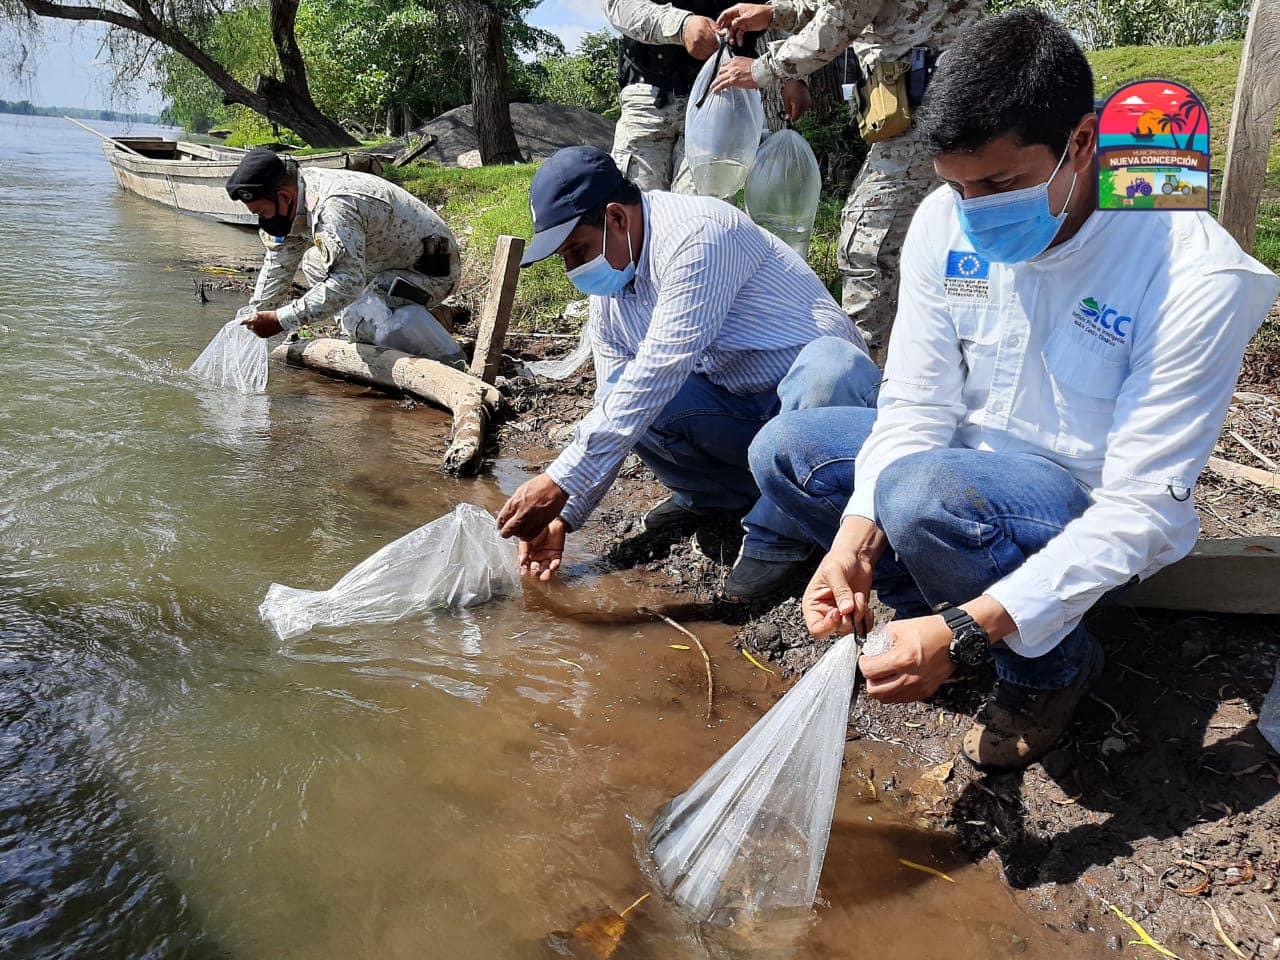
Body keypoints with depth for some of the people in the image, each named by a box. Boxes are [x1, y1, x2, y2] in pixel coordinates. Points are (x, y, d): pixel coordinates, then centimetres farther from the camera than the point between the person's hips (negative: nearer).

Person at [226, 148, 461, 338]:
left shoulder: (334, 207, -33)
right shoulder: (296, 199, -1)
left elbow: (349, 283, -40)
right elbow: (277, 266, 8)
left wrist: (281, 320, -37)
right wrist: (254, 319, 4)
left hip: (432, 272, -10)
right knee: (313, 262, 10)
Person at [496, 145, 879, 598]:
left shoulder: (697, 234, -23)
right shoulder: (609, 295, 4)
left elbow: (658, 374, -31)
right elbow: (613, 422, 9)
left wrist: (561, 482, -31)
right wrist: (565, 515, -1)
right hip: (739, 411, 7)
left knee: (829, 366, -41)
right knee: (619, 396, -17)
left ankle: (779, 531, -18)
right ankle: (717, 494, 8)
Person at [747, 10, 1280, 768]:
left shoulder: (1195, 276, -28)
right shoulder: (947, 221, -12)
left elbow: (1142, 510, -28)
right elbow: (916, 404, -9)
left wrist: (967, 634, -37)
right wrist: (856, 541, -27)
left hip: (1093, 517, -5)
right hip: (969, 464, 6)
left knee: (925, 495, -35)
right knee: (783, 450, -7)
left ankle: (1057, 665, -4)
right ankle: (948, 607, 5)